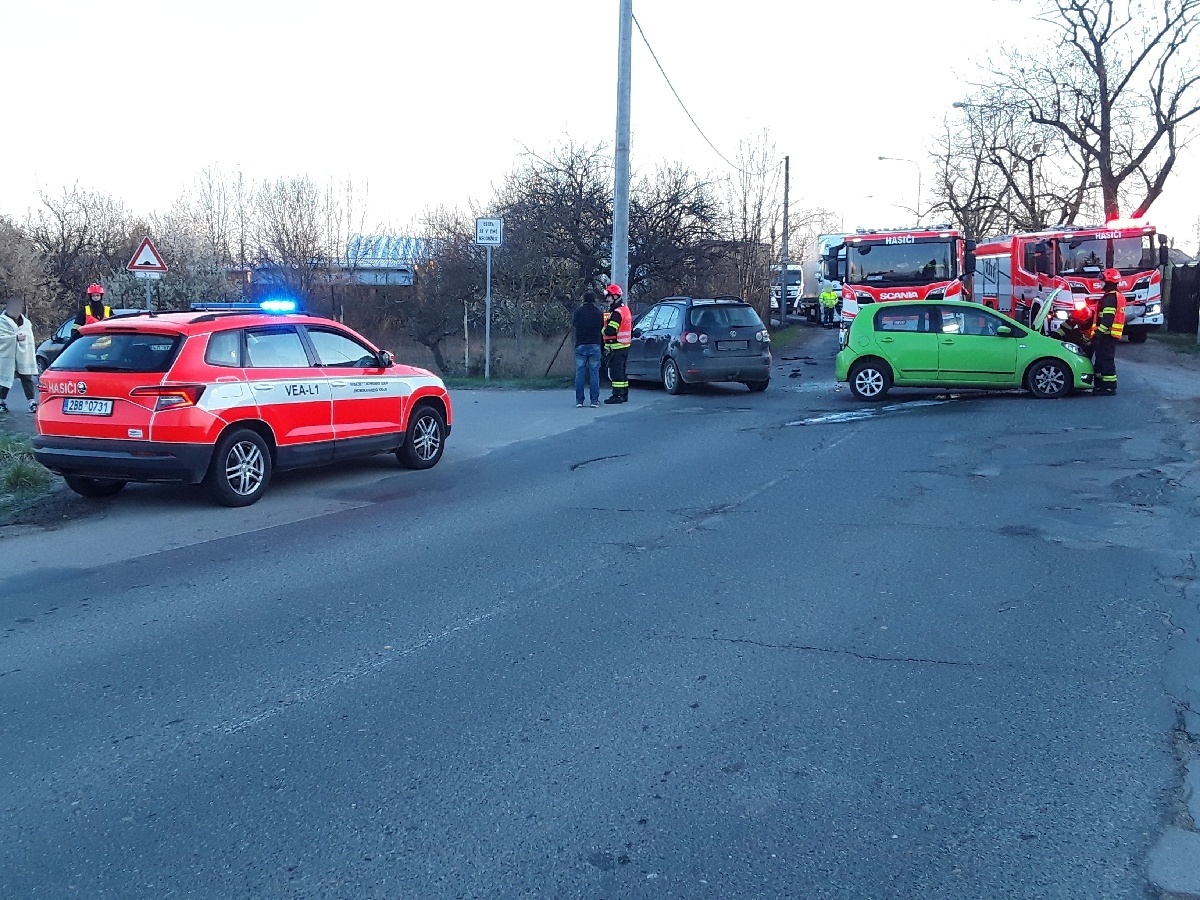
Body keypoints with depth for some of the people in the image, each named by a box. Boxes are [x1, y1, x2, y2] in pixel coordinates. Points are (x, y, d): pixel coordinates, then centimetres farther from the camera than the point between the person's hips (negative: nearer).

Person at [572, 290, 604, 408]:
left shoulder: (579, 311, -4)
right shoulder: (599, 313, 0)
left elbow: (573, 324, 13)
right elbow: (602, 328, 9)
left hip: (580, 346, -1)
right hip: (595, 345, 1)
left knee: (580, 374, 3)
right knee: (594, 373, 3)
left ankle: (579, 400, 1)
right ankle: (595, 400, 1)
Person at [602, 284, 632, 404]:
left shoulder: (617, 313, -17)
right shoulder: (625, 309, 16)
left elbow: (610, 331, -24)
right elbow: (631, 329, 22)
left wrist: (601, 330, -8)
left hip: (616, 348, -10)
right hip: (625, 346, 10)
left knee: (615, 372, -8)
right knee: (622, 371, 16)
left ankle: (617, 395, -8)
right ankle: (624, 394, 21)